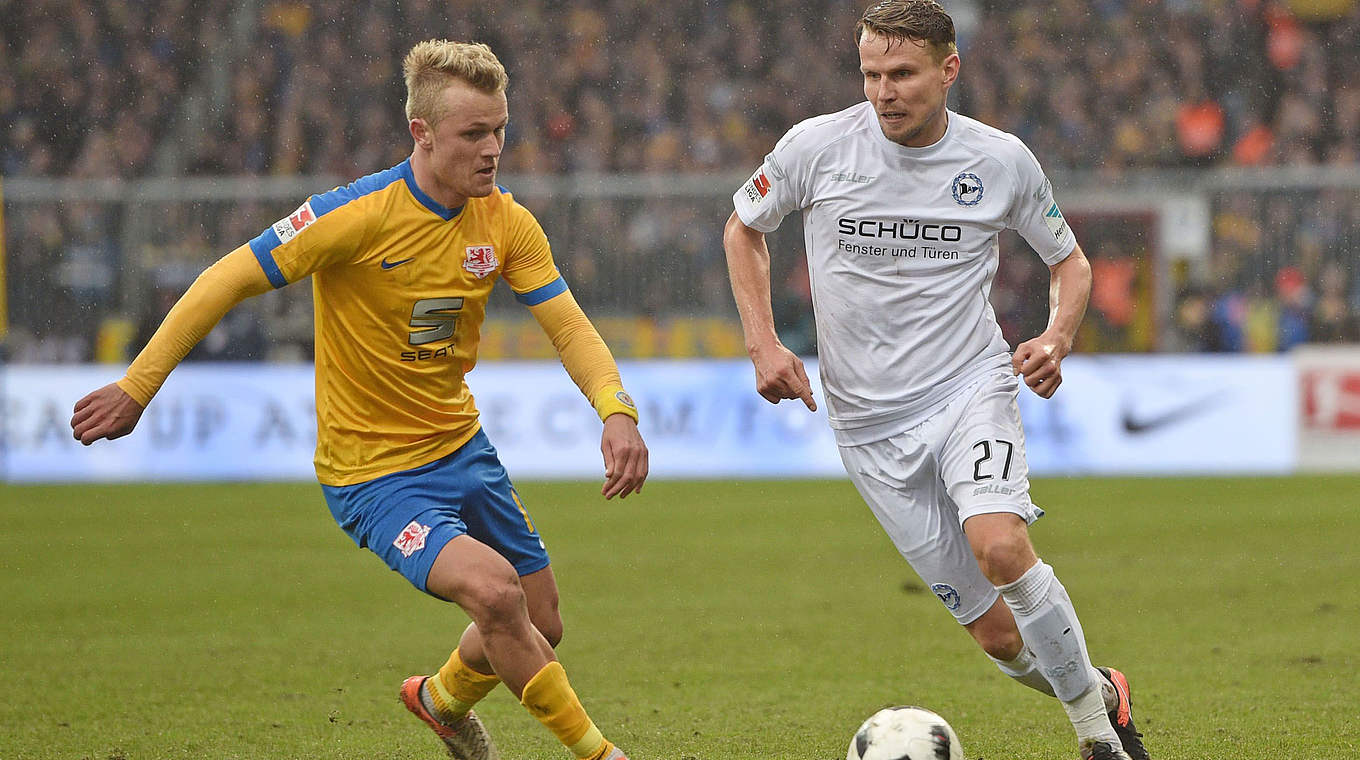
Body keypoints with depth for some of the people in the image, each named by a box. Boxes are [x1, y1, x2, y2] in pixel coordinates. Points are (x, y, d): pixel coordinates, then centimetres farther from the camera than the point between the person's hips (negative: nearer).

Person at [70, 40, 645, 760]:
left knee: (540, 627, 14)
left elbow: (569, 325, -7)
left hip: (462, 449, 7)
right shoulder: (356, 215, -22)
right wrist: (135, 388, -14)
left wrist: (617, 411, -26)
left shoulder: (507, 223, -4)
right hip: (371, 471, -7)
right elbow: (226, 282, -16)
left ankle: (442, 699, 47)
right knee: (492, 588, -28)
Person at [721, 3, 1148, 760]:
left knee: (1001, 547, -31)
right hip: (872, 426, 1)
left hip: (972, 391, -1)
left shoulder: (1002, 160, -5)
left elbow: (1070, 260, 11)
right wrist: (763, 342, 0)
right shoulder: (817, 147, -6)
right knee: (1000, 636, -3)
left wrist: (1057, 340, -9)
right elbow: (744, 229, 13)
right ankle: (1099, 697, 27)